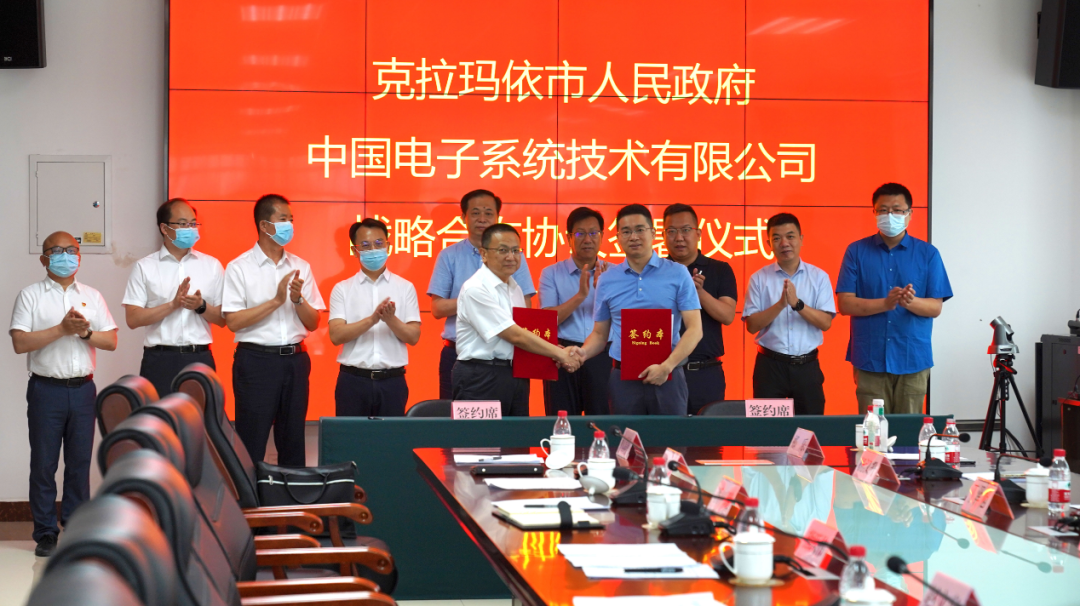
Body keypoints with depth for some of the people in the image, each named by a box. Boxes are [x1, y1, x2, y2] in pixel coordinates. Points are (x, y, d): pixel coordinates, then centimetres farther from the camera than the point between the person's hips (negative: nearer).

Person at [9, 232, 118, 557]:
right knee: (44, 464, -1)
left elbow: (111, 341, 7)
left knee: (80, 462, 5)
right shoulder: (31, 295, 2)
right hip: (46, 388, -3)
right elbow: (20, 342, -9)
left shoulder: (92, 296, 13)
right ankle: (45, 533, 7)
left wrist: (85, 332, -10)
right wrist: (62, 329, -14)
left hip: (83, 388, 3)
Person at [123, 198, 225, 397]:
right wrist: (173, 304, -13)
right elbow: (133, 319, -4)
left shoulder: (212, 265, 10)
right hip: (160, 360, -2)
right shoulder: (145, 267, 4)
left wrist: (201, 306, -10)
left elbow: (222, 319, 10)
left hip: (200, 359, 2)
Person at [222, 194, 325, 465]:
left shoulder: (300, 267, 10)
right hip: (256, 359, -4)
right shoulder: (239, 268, -2)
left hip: (295, 359, 4)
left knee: (293, 440, 9)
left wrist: (298, 299, -10)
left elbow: (313, 323, 9)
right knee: (252, 443, -1)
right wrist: (275, 301, -14)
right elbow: (233, 321, -11)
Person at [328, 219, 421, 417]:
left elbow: (413, 337, 1)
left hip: (392, 380, 1)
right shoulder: (342, 289, 5)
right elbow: (336, 335, -7)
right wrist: (372, 319, -20)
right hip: (353, 379, 0)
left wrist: (391, 319, -17)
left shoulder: (405, 288, 7)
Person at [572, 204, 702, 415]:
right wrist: (583, 352, -7)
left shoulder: (677, 274, 2)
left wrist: (667, 366, -14)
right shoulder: (607, 280, 9)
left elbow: (694, 329, -3)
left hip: (667, 377, -2)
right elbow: (600, 334, 14)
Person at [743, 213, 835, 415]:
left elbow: (826, 322, -6)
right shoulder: (759, 278, 2)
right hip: (769, 365, 0)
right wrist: (780, 304, -18)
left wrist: (797, 304, -19)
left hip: (807, 366, 1)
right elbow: (752, 325, -5)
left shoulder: (819, 277, 3)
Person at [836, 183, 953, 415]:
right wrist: (885, 303, -18)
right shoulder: (856, 252, 5)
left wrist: (910, 302, -21)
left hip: (913, 359, 1)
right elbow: (845, 303, -2)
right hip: (870, 359, 0)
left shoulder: (928, 254, 6)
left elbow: (935, 307, 2)